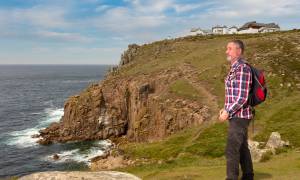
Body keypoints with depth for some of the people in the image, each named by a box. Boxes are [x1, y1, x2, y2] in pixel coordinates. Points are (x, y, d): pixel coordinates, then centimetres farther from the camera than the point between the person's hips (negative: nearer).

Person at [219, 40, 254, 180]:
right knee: (242, 148, 18)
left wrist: (228, 112, -17)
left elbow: (242, 97, -22)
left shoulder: (242, 69, -18)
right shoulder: (235, 68, 13)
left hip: (239, 116, -10)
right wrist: (225, 108, 11)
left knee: (231, 150, -7)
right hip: (238, 115, 10)